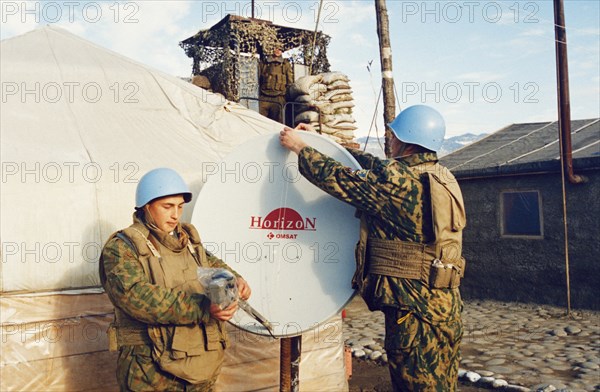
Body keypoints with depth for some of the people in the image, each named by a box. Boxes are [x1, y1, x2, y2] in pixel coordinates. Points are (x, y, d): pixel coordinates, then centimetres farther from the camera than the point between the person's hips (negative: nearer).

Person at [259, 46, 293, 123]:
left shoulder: (286, 64, 14)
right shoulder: (264, 63, 17)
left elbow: (290, 82, 11)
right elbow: (258, 80, 19)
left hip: (278, 97, -1)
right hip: (264, 97, 1)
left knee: (276, 121, -3)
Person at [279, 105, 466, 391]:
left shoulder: (398, 180, -18)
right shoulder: (444, 178, 11)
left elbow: (337, 178, -12)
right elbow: (379, 168, 20)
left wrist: (299, 147, 3)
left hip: (413, 309, -9)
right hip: (447, 306, 9)